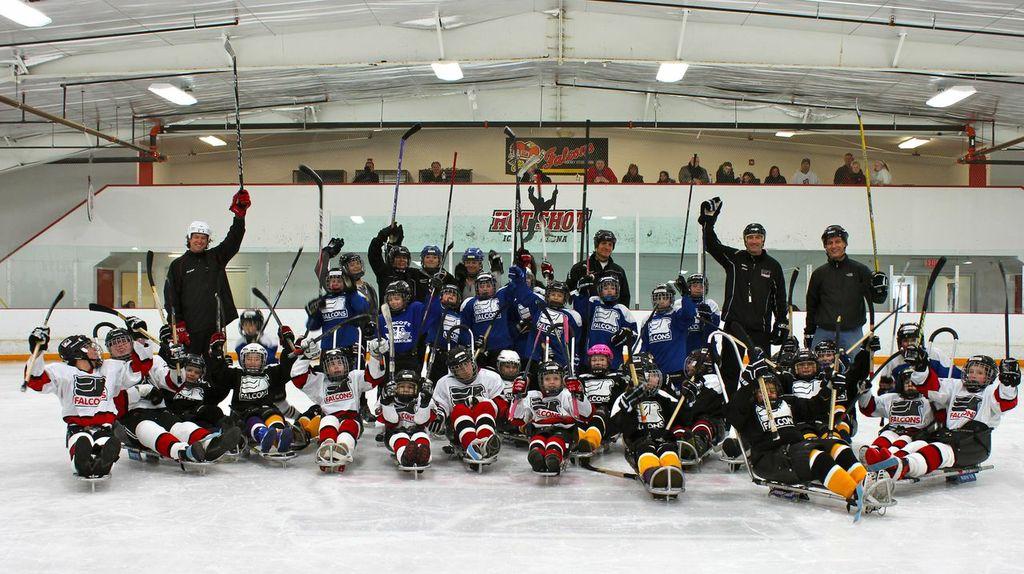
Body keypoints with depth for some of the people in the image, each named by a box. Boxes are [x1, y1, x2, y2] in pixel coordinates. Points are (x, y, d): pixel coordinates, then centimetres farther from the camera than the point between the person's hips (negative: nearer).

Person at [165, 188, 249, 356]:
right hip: (191, 330, -3)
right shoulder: (178, 265, 5)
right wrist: (179, 326, -7)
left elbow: (233, 240, 2)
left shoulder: (216, 258, 13)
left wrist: (239, 213, -11)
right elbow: (171, 298, 2)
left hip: (216, 329, 3)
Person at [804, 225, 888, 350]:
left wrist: (880, 288, -19)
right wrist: (809, 333, 12)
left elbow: (876, 298, 4)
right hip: (823, 333, 2)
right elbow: (811, 306, 15)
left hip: (852, 333, -1)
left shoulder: (859, 270, 5)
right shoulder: (819, 274, 10)